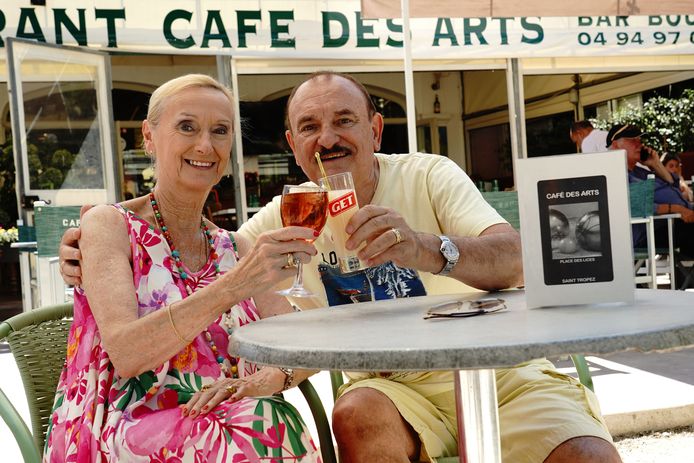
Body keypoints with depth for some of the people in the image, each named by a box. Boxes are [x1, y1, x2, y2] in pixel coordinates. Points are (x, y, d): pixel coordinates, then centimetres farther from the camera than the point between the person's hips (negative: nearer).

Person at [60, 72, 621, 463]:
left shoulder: (428, 176, -7)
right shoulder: (283, 219, 3)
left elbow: (515, 261, -21)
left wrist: (428, 249, -43)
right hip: (393, 385, 1)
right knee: (359, 414, -32)